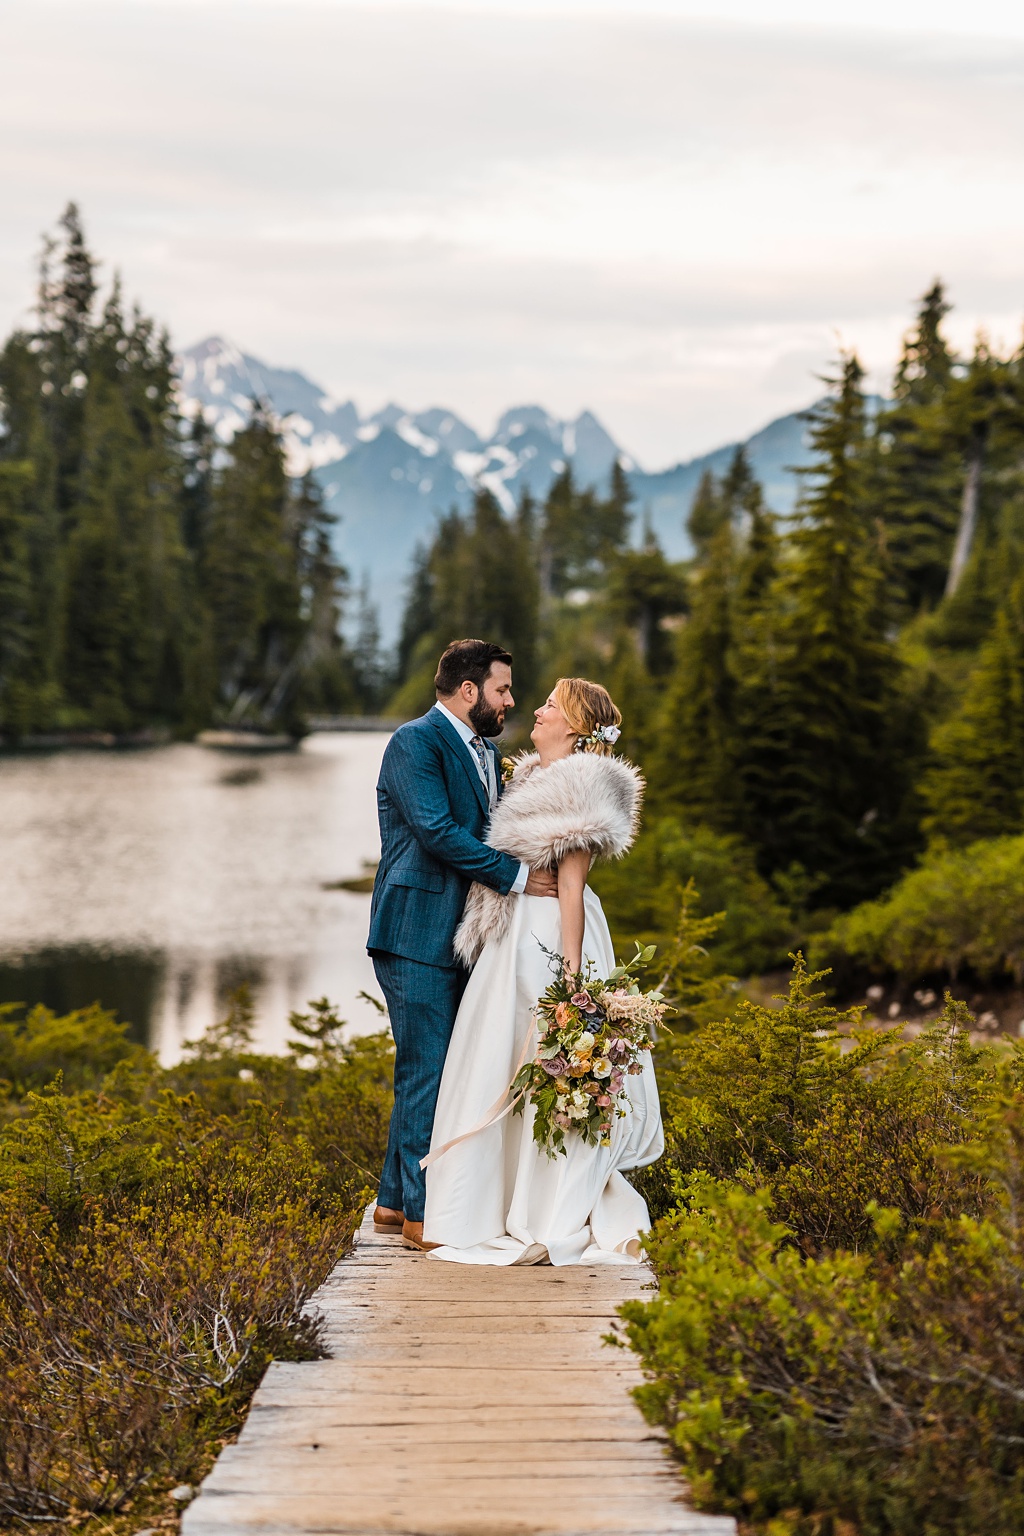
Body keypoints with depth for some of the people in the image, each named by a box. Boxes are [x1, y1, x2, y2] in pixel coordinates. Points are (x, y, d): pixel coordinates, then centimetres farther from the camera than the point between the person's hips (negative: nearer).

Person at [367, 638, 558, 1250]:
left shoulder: (489, 754, 18)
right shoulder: (415, 741, -9)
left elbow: (494, 834, 18)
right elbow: (437, 831, -19)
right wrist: (516, 876, -18)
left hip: (460, 936, 9)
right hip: (418, 931, -9)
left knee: (428, 1072, 12)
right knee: (426, 1071, -6)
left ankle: (396, 1200, 21)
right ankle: (423, 1211, -1)